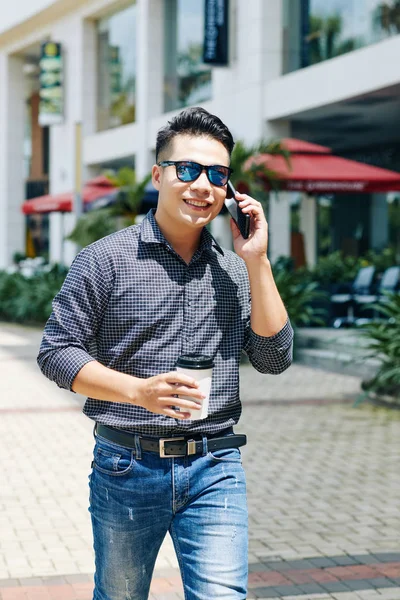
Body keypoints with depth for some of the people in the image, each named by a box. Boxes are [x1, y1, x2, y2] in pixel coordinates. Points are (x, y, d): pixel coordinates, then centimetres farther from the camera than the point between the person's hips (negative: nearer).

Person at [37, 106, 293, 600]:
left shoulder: (235, 269, 6)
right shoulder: (106, 260, -5)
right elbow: (55, 351, -6)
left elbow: (274, 359, 0)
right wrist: (139, 390, -20)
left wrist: (256, 261, -7)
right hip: (127, 466, -1)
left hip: (214, 469, 2)